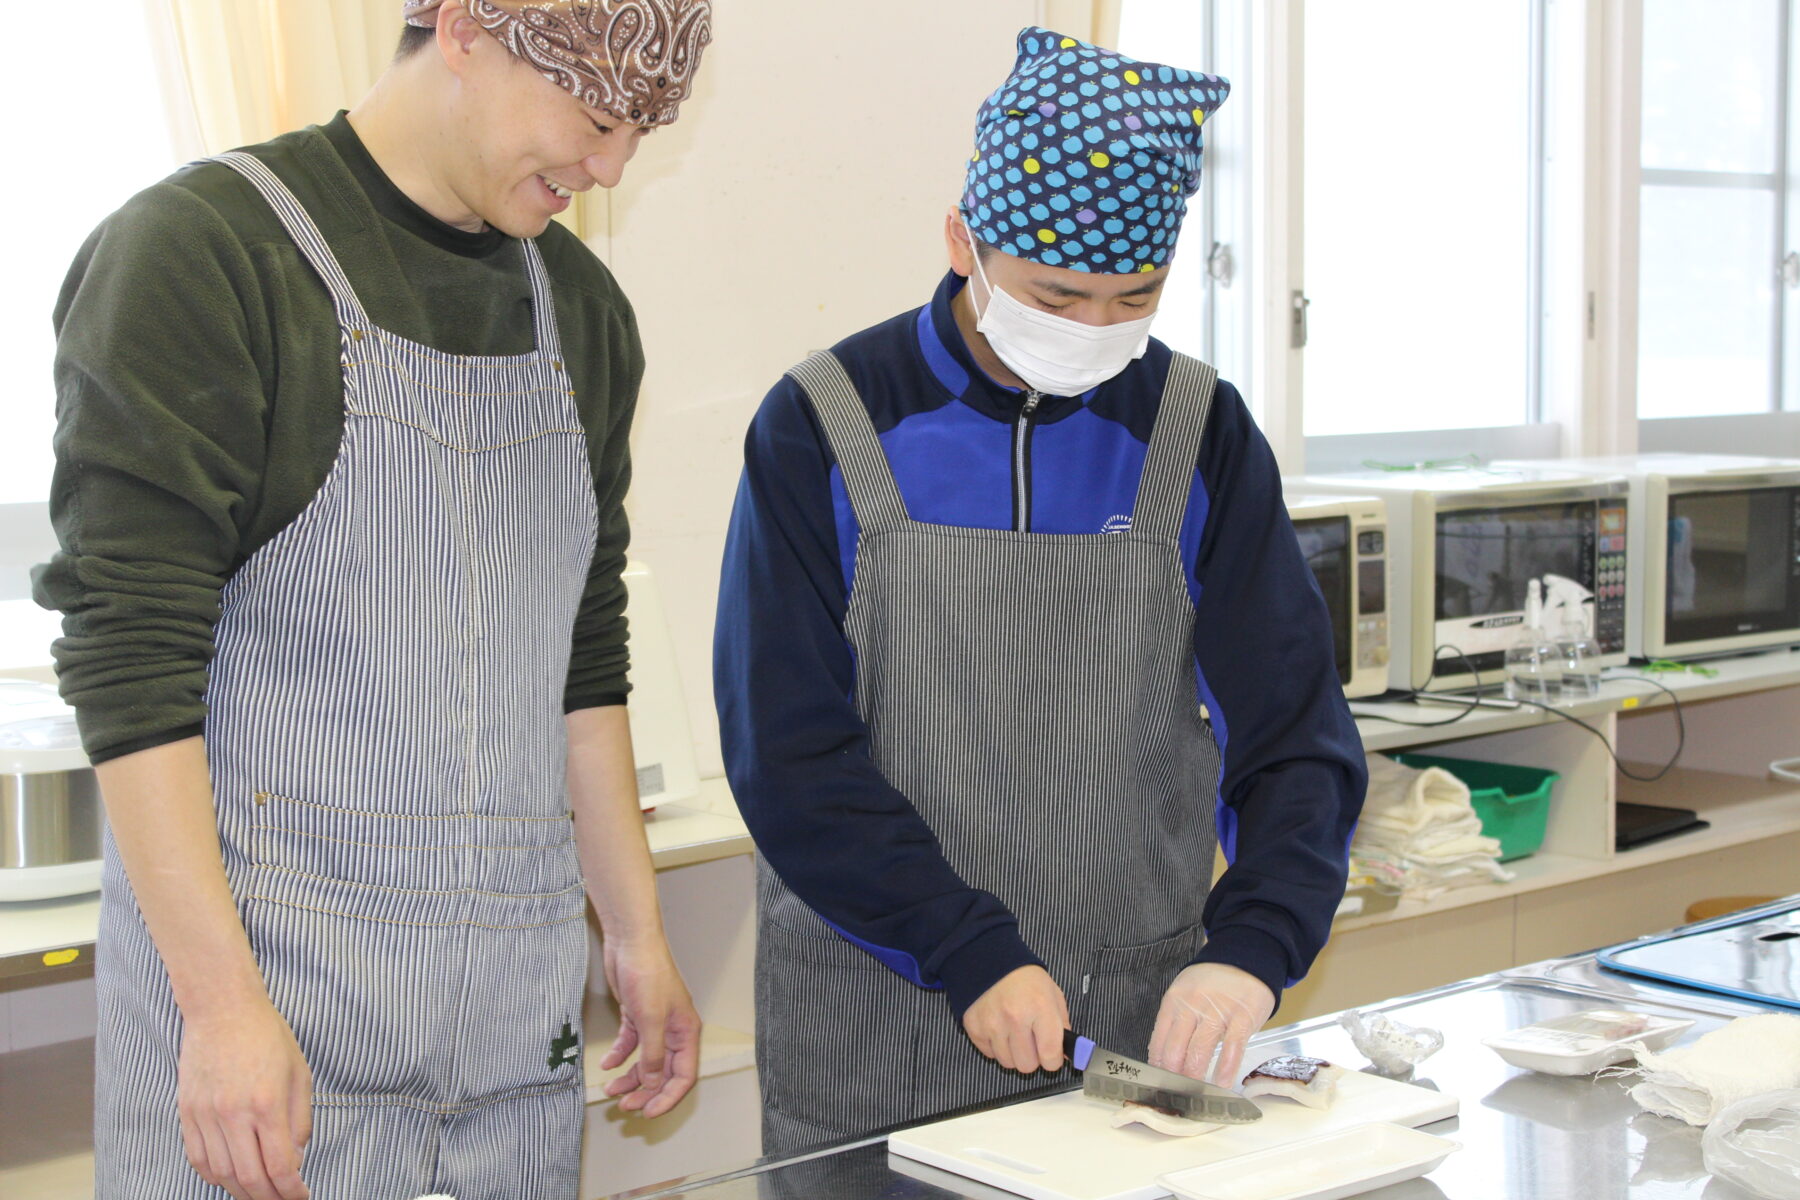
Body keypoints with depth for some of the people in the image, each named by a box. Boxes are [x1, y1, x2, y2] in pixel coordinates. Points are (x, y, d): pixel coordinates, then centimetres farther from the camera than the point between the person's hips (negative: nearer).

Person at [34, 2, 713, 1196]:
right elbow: (130, 660, -14)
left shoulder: (581, 307, 13)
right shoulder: (196, 249, -8)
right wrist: (224, 1003, -18)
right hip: (270, 992, -5)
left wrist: (638, 939, 17)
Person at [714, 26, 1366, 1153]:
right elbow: (788, 752, -10)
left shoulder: (1200, 433, 1)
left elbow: (1294, 733, -1)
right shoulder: (824, 430, -7)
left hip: (1143, 1030, 2)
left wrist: (1249, 950, -17)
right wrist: (971, 956, -17)